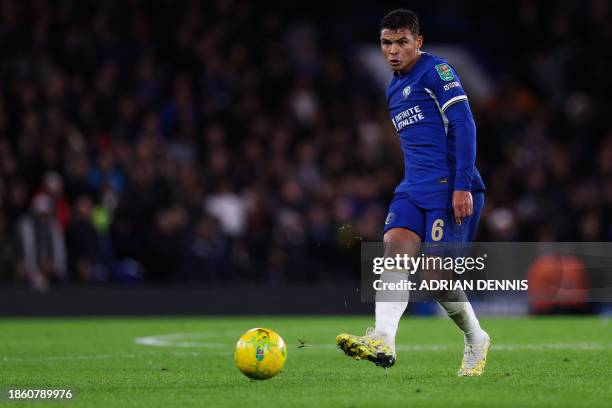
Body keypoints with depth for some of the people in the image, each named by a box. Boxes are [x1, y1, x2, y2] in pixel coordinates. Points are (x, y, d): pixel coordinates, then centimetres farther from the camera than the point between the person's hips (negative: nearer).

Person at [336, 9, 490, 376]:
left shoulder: (437, 71, -6)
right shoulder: (394, 88, 20)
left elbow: (464, 126, -13)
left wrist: (462, 186, -19)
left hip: (451, 188, -7)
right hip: (414, 189, 7)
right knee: (394, 245, -18)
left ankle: (477, 340, 16)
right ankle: (383, 340, -32)